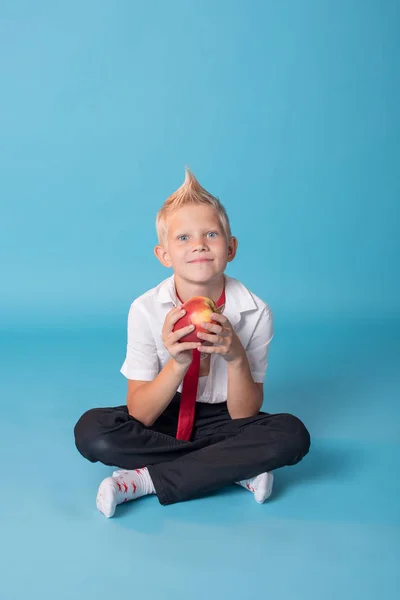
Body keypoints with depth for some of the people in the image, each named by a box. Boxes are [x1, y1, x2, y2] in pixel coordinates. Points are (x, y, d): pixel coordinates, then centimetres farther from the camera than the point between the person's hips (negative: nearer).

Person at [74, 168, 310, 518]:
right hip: (163, 417, 0)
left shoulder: (255, 313, -17)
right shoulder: (146, 310, -17)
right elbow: (140, 415, -17)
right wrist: (178, 363, -34)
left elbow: (244, 416, -13)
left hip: (221, 421, 0)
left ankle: (145, 480, -22)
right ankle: (238, 469, -18)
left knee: (292, 435, -27)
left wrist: (236, 358, -31)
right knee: (91, 431, -27)